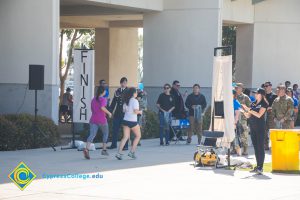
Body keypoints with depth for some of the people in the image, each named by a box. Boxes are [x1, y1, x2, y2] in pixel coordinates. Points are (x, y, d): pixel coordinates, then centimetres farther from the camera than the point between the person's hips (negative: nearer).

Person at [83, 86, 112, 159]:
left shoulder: (93, 99, 13)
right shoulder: (103, 99, -7)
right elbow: (102, 107, -24)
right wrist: (108, 113, -11)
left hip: (93, 120, 4)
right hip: (102, 120, -4)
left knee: (92, 135, -7)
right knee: (105, 133, 19)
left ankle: (86, 149, -29)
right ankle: (104, 149, 20)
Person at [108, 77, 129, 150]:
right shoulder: (117, 91, 12)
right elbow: (113, 102, 13)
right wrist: (110, 111, 7)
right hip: (117, 113, 4)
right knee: (115, 129, 5)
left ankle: (126, 146, 6)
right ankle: (113, 144, 15)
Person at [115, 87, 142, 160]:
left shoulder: (126, 101, 10)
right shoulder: (135, 101, -11)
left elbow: (124, 110, 13)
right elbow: (135, 111, -19)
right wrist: (140, 112, -1)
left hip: (125, 121, 6)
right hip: (133, 121, -6)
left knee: (125, 137, 4)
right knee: (138, 136, 13)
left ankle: (119, 153, -11)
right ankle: (132, 152, 7)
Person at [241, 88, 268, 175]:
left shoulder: (264, 104, -4)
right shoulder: (253, 104, 14)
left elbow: (259, 115, -16)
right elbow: (248, 116, 15)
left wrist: (249, 109, -17)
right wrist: (244, 111, -4)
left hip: (260, 127, -7)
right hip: (253, 127, 7)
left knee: (260, 147, -8)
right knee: (255, 147, 8)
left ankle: (261, 167, -10)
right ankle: (258, 166, 12)